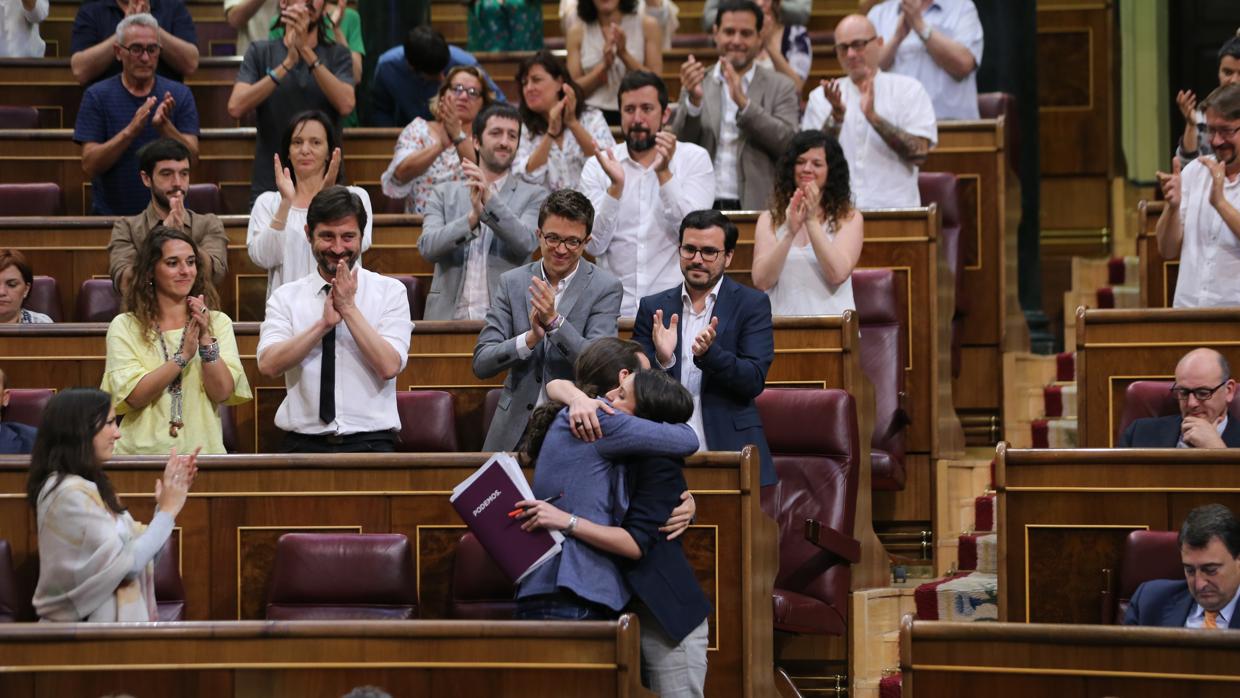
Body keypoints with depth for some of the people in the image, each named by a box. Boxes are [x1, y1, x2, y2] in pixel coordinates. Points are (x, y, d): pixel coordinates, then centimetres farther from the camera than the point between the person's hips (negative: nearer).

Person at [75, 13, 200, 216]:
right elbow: (89, 165, -6)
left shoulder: (179, 95, 6)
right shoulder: (97, 96, 2)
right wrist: (131, 130, -20)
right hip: (111, 213, -1)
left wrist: (164, 126, -20)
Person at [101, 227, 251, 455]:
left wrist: (205, 339, -11)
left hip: (201, 450, 1)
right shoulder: (124, 327, 6)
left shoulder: (218, 323, 11)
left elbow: (223, 393, -1)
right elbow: (133, 396, -6)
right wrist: (184, 356, -12)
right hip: (144, 452, -1)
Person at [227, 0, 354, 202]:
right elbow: (236, 108, -10)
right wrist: (287, 64, -17)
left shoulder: (337, 55, 6)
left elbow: (346, 104, -13)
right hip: (269, 185, 0)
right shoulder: (260, 52, 5)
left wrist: (306, 51, -19)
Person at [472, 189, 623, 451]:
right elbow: (481, 364, 1)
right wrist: (531, 337, -16)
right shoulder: (512, 282, 6)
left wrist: (554, 321, -22)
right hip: (515, 430, 2)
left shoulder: (606, 288, -1)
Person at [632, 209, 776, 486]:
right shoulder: (653, 308, 11)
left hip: (729, 451, -1)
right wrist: (662, 359, -14)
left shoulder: (752, 304, 4)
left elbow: (754, 380, -5)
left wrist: (709, 353, -22)